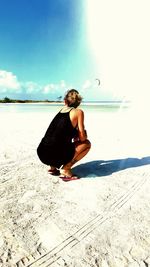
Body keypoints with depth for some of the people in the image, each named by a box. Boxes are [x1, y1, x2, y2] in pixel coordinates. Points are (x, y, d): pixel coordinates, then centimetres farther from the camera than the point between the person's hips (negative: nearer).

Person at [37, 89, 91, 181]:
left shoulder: (62, 110, 18)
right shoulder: (79, 112, 1)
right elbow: (82, 137, -1)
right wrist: (85, 135, 18)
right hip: (56, 156, -7)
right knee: (87, 143, 13)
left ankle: (53, 167, 19)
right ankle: (65, 169, 2)